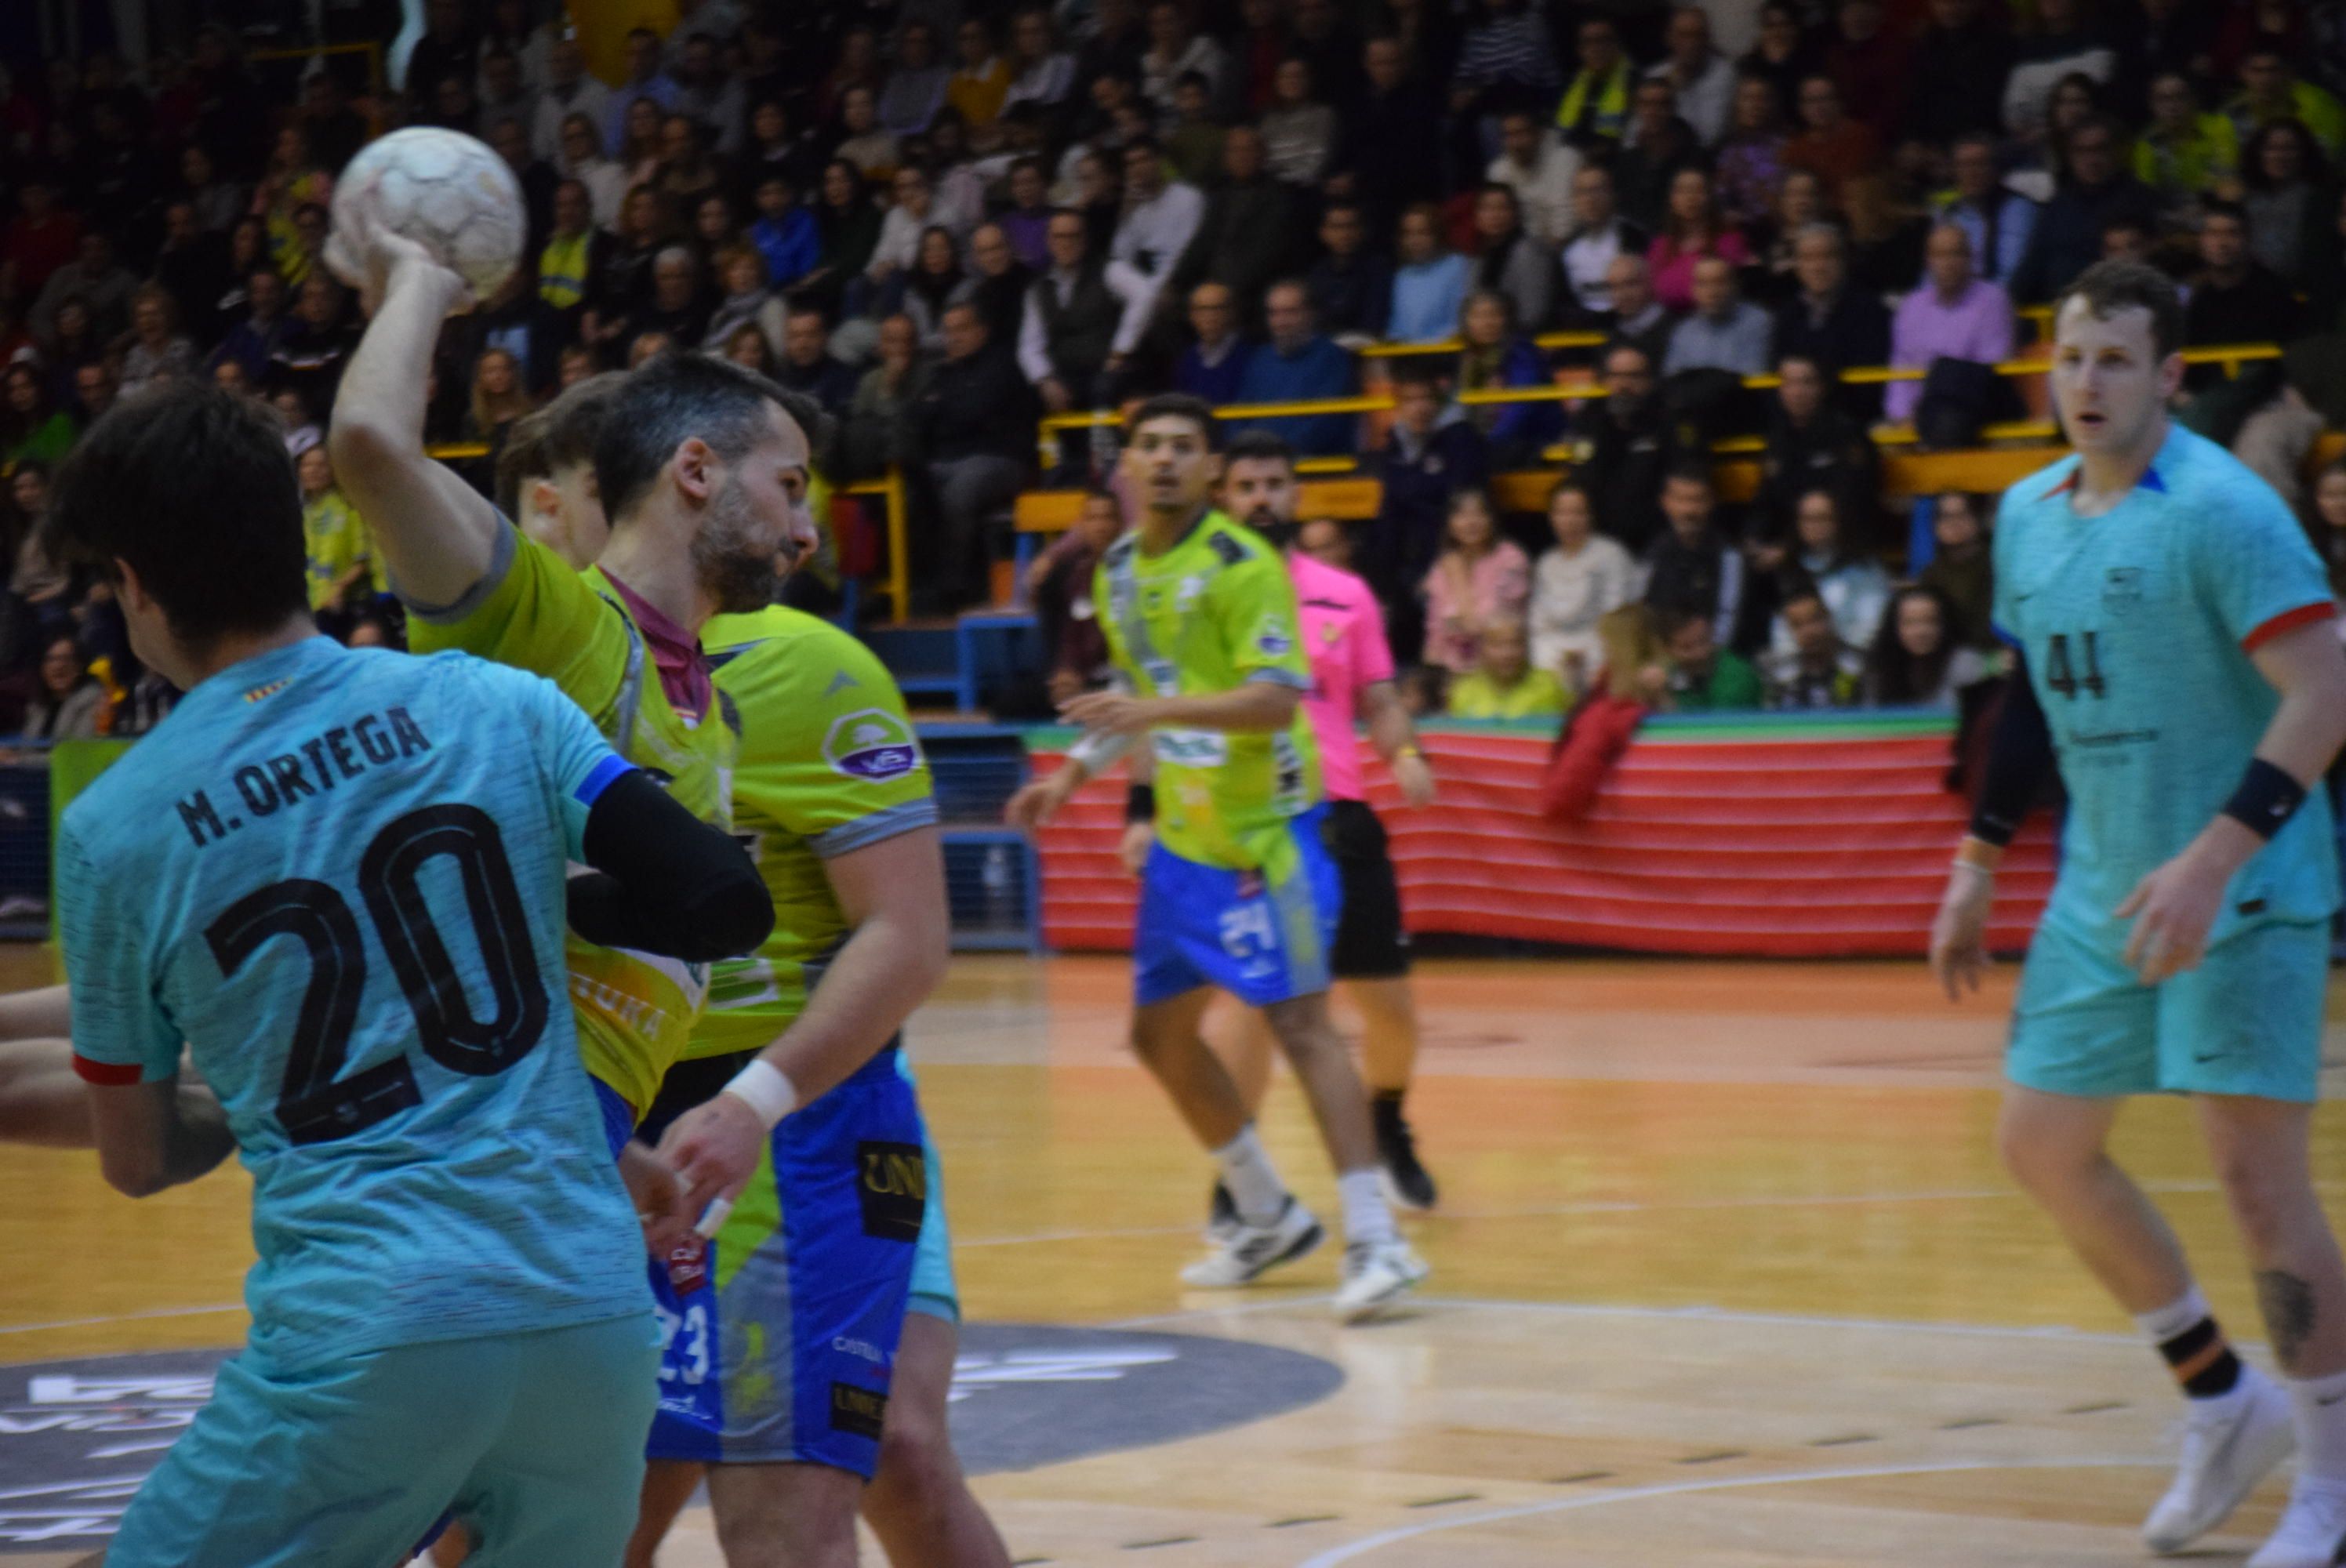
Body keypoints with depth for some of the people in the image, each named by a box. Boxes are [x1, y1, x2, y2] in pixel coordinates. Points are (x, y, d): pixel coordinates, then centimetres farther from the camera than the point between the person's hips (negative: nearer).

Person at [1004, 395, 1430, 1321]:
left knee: (1300, 1021, -14)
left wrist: (1160, 711, -34)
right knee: (1160, 1033, 12)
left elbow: (1278, 696, -24)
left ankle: (1374, 1244, -14)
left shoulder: (1239, 563, -14)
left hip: (1262, 828, -9)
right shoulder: (1119, 569, 10)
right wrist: (1074, 774, 15)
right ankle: (1268, 1219, 28)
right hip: (1182, 835, 9)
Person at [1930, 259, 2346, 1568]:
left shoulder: (2220, 510, -17)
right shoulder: (2030, 514, 7)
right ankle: (2227, 1404, 24)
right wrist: (1982, 862, 18)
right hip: (2106, 885, 8)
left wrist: (2216, 856, -31)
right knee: (2044, 1145, 8)